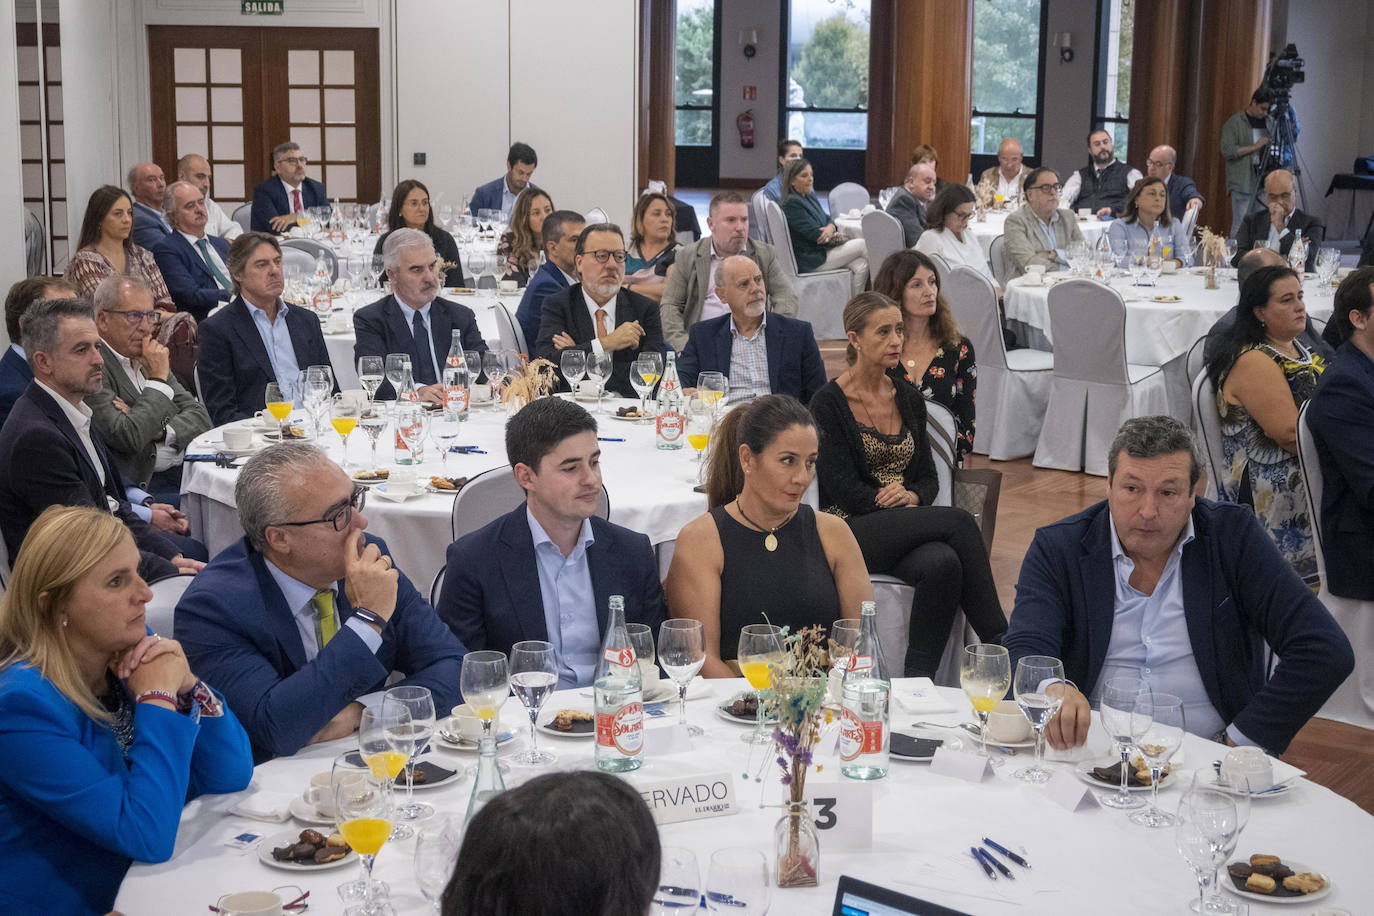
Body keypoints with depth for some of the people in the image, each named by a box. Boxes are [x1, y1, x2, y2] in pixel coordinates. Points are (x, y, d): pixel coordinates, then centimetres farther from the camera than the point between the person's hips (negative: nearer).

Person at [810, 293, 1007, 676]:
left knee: (943, 563, -34)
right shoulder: (828, 403, -3)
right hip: (852, 532, -5)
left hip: (907, 527, 5)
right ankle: (1000, 642, -26)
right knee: (958, 521, -29)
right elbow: (843, 490, -8)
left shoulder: (909, 398, 14)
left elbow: (928, 477, 17)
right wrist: (893, 501, -16)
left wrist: (912, 497, -7)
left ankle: (918, 682, -28)